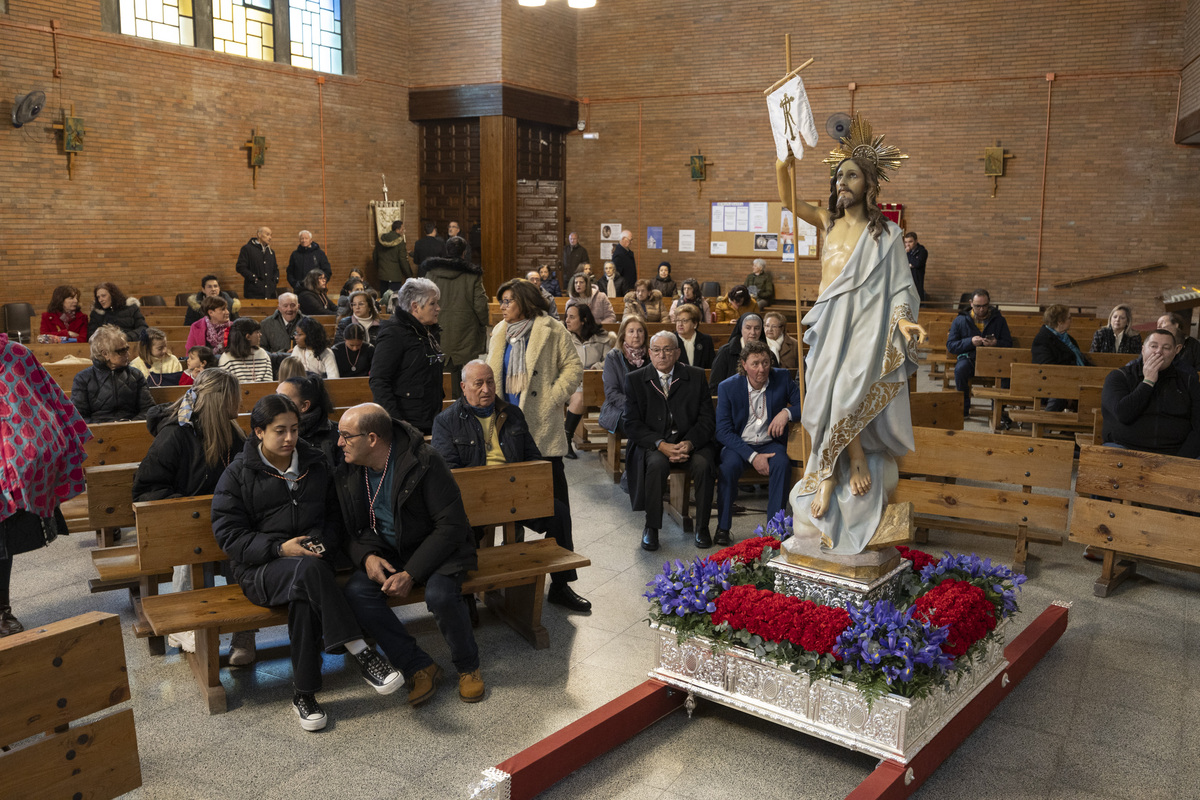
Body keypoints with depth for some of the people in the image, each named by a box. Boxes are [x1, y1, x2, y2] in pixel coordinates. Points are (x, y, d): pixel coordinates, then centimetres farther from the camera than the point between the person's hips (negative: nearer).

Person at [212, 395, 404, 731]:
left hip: (312, 563, 3)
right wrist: (279, 548, -18)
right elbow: (229, 535, -4)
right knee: (309, 569, -38)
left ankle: (304, 695, -25)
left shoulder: (316, 465, 14)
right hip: (260, 570, -2)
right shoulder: (238, 475, 3)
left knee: (305, 597, -35)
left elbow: (335, 517, 20)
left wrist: (322, 543, -3)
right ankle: (361, 652, -38)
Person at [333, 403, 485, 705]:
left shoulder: (425, 462, -20)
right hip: (387, 553, 5)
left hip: (437, 549, -5)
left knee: (440, 593, -33)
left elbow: (452, 526, -20)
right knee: (356, 591, -24)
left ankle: (468, 666, -3)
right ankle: (420, 666, -11)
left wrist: (411, 573, -25)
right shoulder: (346, 474, -2)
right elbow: (351, 529, 9)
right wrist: (366, 556, -15)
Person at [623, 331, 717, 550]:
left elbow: (708, 419, 1)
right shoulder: (635, 379, 3)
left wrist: (690, 443, -18)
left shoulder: (696, 376, 6)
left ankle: (702, 527, -11)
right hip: (653, 443, -1)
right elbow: (632, 424, -4)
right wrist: (661, 445, -19)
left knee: (703, 464, -29)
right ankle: (651, 528, -17)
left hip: (691, 442, 1)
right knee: (657, 463, -33)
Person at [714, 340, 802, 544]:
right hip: (738, 444, -1)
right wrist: (752, 456, -22)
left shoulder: (782, 379, -3)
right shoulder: (728, 387, -8)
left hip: (770, 442, 1)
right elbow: (723, 431, -11)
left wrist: (787, 412, -23)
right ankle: (722, 528, -19)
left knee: (782, 464, -31)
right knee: (729, 466, -32)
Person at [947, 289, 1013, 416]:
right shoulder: (960, 320, 6)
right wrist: (970, 342, -13)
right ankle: (964, 409, -20)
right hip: (969, 358, -1)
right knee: (960, 369, -36)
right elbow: (950, 345, 2)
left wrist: (996, 343, -13)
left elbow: (1008, 344, 9)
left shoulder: (998, 319, 10)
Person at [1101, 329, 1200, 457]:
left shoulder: (1188, 381, 15)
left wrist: (1180, 460, -10)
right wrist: (1148, 381, -4)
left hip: (1174, 453, 1)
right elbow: (1123, 414, -10)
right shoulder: (1119, 377, 8)